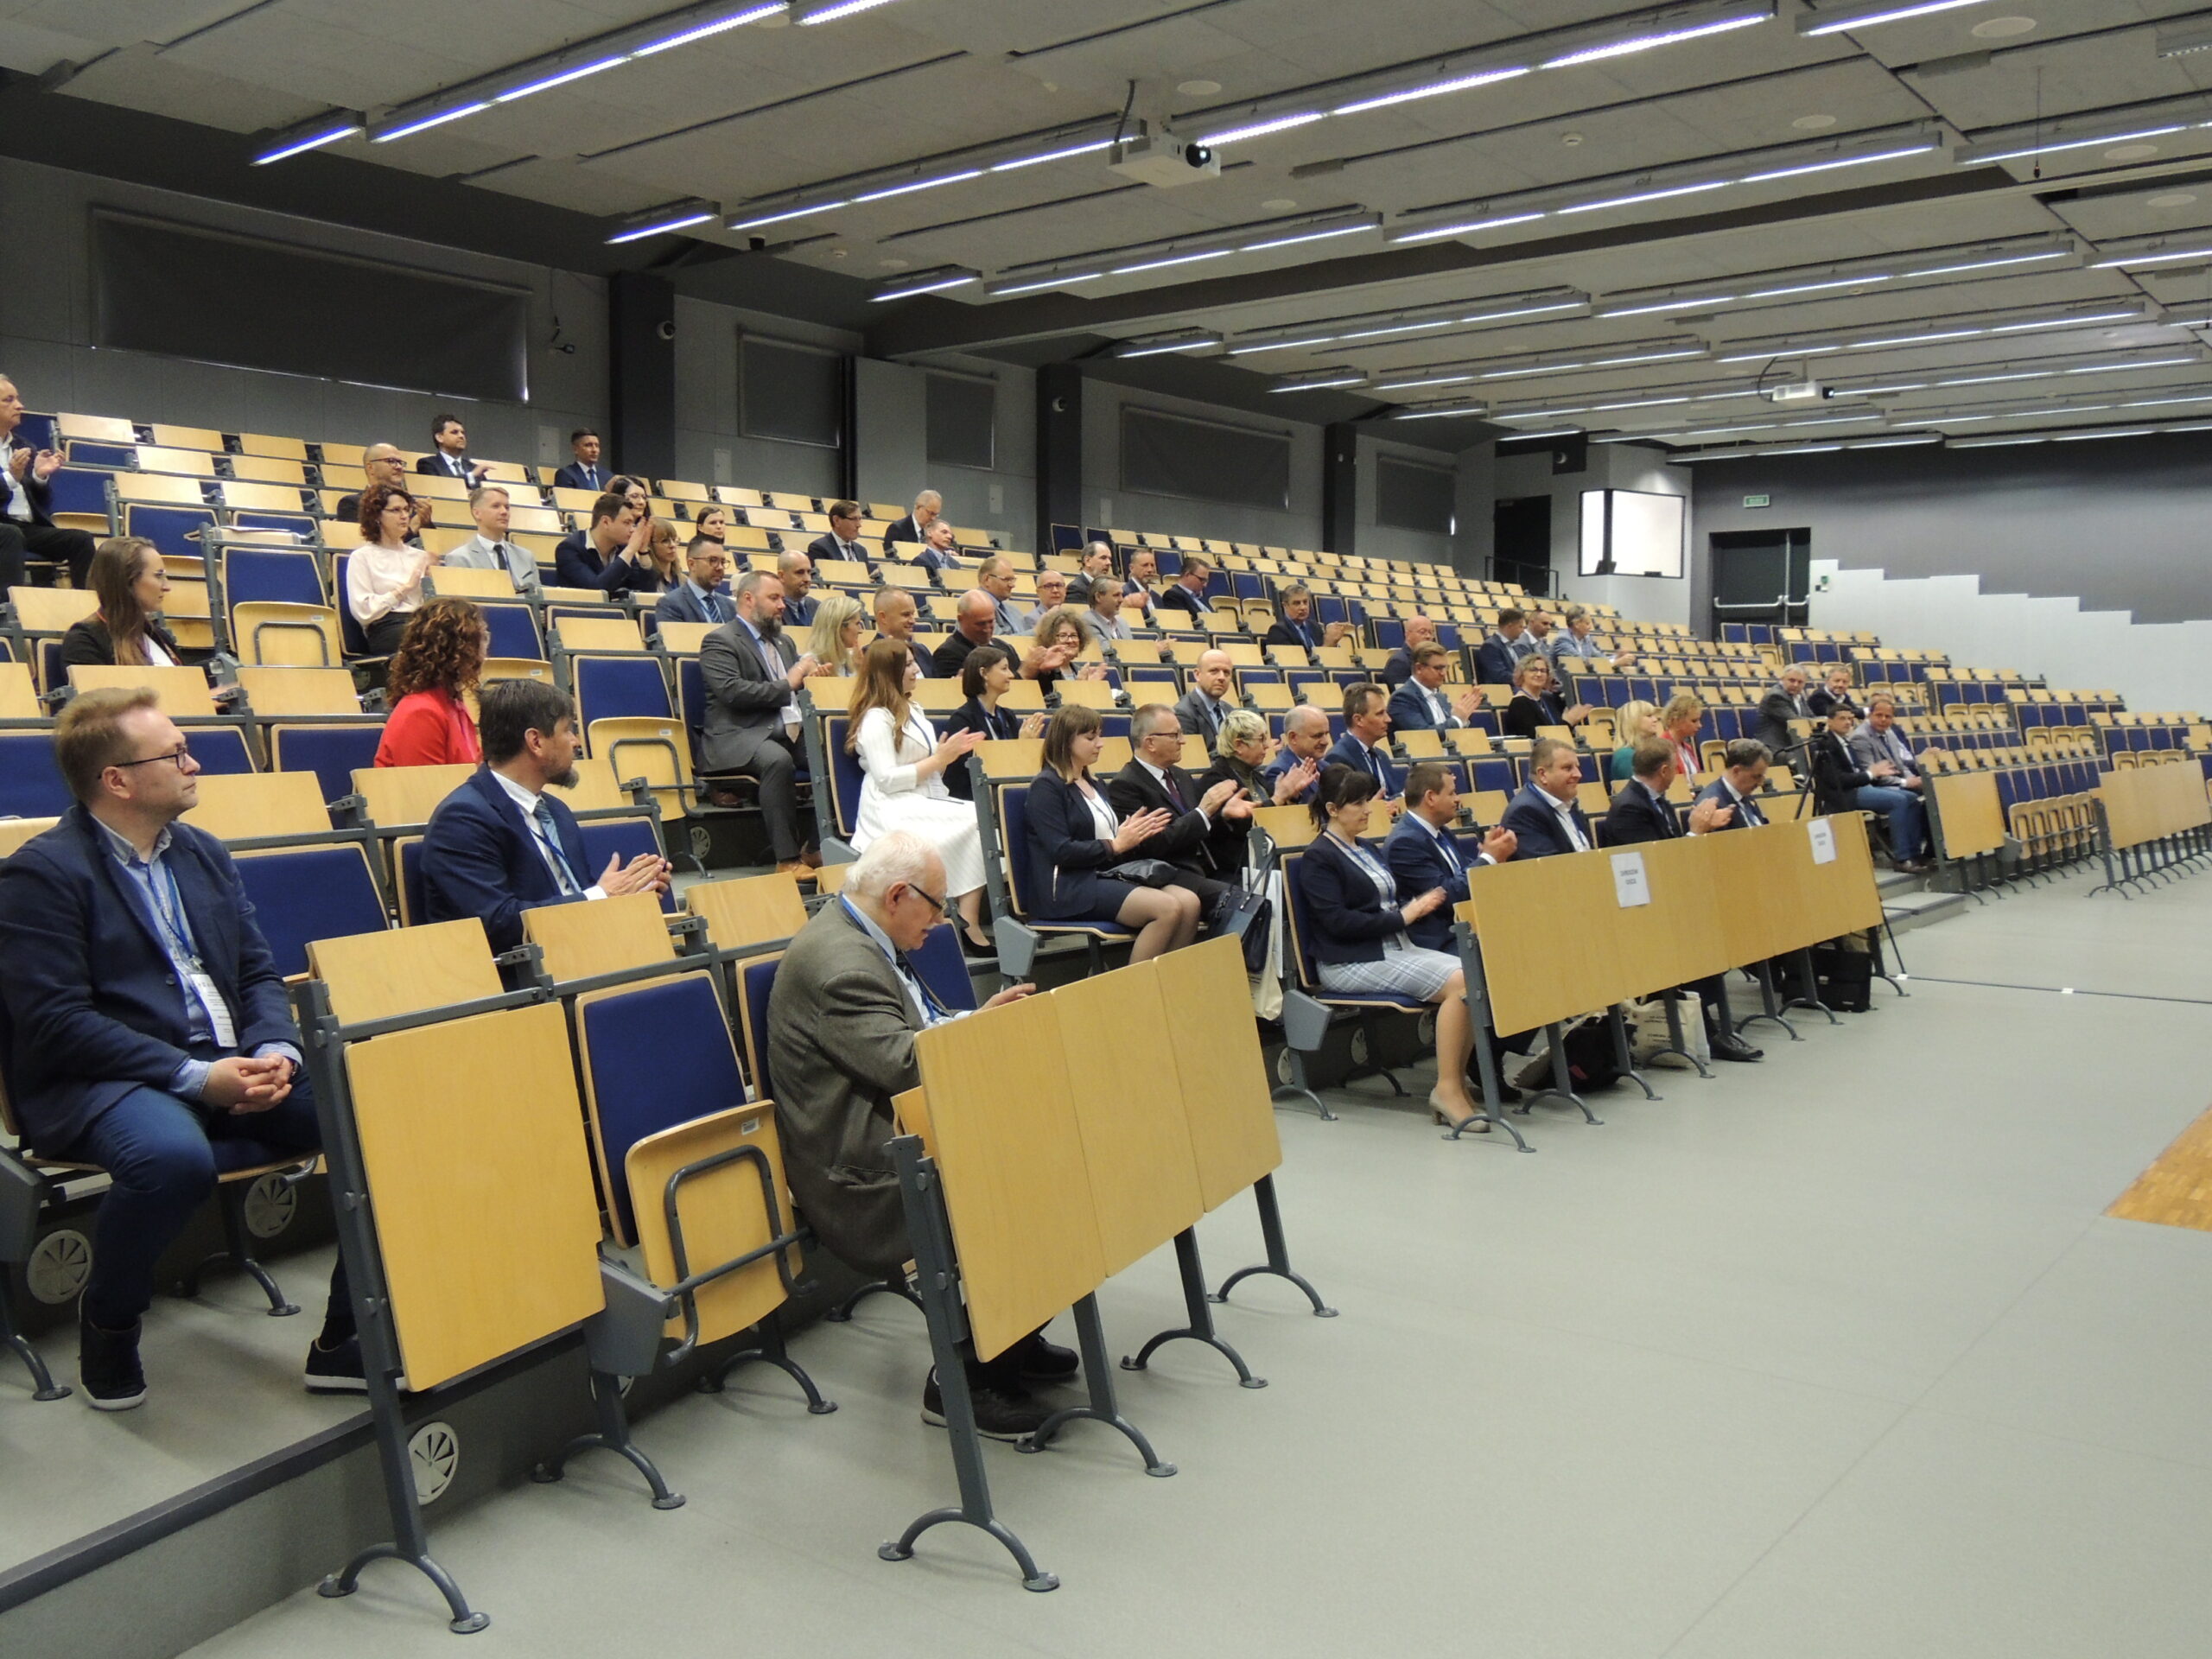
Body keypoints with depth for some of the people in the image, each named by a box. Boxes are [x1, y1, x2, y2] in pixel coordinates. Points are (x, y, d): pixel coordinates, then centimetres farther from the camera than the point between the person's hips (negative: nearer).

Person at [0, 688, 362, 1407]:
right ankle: (108, 1324, -5)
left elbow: (259, 971, 15)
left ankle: (347, 1338, -5)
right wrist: (196, 1077, -21)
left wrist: (275, 1052, -6)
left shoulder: (204, 854, 17)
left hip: (231, 1067, 6)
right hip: (104, 1081, -6)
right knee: (173, 1155, -39)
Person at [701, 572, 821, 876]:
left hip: (787, 733, 8)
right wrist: (787, 685, -11)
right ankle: (788, 859, -35)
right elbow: (732, 692, -16)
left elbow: (795, 691, 32)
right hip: (739, 737, -7)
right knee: (778, 760, -37)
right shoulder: (720, 642, 0)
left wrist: (807, 676, 8)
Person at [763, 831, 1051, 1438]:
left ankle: (1013, 1339, 14)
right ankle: (965, 1382, -4)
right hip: (865, 1179, -11)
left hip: (895, 1143, 11)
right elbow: (909, 1064, -26)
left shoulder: (860, 938, 13)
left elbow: (918, 1027, 21)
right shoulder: (840, 963, -21)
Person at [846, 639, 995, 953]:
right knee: (973, 823, -26)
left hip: (927, 801, 8)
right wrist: (939, 759, -13)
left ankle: (970, 921, -27)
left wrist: (951, 752, 5)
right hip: (895, 812, -8)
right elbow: (887, 779, -15)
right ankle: (969, 923, -22)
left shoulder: (910, 711, 22)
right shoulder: (876, 719, -7)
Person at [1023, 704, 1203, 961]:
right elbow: (1061, 851, -14)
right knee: (1168, 909, -26)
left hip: (1108, 876, 8)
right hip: (1068, 889, -8)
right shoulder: (1046, 786, -3)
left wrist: (1136, 835, 1)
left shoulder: (1093, 786, 23)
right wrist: (1116, 844, -11)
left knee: (1189, 902, -16)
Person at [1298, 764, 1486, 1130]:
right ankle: (1447, 1089, -19)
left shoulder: (1364, 851, 22)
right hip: (1350, 962, -8)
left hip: (1396, 948, 8)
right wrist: (1403, 916, -14)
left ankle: (1457, 1081, -11)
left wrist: (1418, 905, 3)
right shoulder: (1318, 858, -4)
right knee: (1458, 982, -25)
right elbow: (1339, 922, -14)